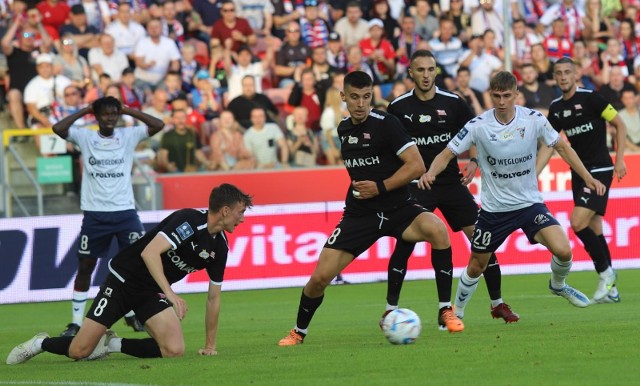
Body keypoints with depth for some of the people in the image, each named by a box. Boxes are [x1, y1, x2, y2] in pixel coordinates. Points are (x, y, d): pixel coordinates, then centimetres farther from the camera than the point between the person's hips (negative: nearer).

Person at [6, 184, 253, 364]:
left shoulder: (219, 247, 2)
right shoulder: (188, 220, -21)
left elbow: (213, 297, 11)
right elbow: (149, 252, -32)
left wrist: (210, 346, 11)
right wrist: (170, 294, -37)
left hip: (151, 292, 6)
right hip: (124, 281, -6)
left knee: (175, 350, -19)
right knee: (79, 351, -11)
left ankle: (112, 344, 5)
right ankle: (41, 344, 24)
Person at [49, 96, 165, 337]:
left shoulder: (128, 136, 4)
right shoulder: (84, 137, 1)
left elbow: (158, 125, -6)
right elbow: (58, 128, -14)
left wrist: (128, 111, -3)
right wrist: (84, 111, -5)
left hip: (125, 211, 1)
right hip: (95, 213, -1)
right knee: (85, 266, 2)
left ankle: (132, 313, 14)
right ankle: (76, 321, 9)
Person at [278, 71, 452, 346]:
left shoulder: (385, 124, -11)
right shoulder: (344, 129, 8)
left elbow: (416, 165, -17)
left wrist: (380, 187, -21)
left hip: (397, 209, -4)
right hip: (359, 214, 4)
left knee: (436, 229, -36)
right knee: (319, 278, -5)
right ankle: (299, 331, 23)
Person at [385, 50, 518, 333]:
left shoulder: (453, 103, 0)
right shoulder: (399, 107, -1)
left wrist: (474, 161, -7)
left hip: (450, 181, 2)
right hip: (416, 184, -2)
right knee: (405, 243, -15)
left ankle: (497, 303, 13)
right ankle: (390, 310, -5)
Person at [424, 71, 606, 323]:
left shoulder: (534, 120, -10)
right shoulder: (478, 126, -14)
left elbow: (561, 146, 3)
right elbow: (447, 154, -9)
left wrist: (587, 177, -3)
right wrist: (430, 173, -30)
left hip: (530, 203, 0)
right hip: (494, 208, 0)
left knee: (563, 251, -16)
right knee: (476, 266, 9)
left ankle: (558, 285, 17)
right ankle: (456, 314, 33)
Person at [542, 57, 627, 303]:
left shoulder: (590, 98, -11)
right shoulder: (556, 108, 8)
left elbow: (620, 126, -6)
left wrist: (619, 159, -13)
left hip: (600, 170, -7)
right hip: (579, 172, 7)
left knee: (578, 223, -18)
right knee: (594, 230, 6)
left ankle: (606, 272, -2)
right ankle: (610, 289, 11)